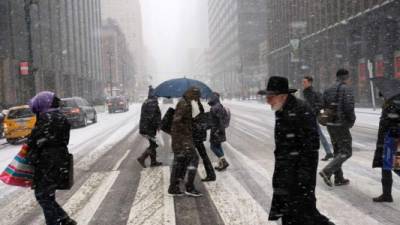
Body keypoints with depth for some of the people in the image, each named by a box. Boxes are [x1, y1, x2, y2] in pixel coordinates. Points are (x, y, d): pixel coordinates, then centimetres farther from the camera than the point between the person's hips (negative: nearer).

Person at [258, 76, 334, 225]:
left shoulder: (301, 110, -18)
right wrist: (278, 169, 20)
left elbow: (312, 143, -21)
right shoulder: (280, 112, 10)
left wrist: (304, 172, -22)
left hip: (301, 167, -9)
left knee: (304, 208, -5)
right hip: (285, 168, 9)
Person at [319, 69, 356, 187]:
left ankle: (339, 178, 19)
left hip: (330, 124, 8)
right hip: (341, 125, -8)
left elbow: (324, 107, 9)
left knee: (337, 151, 16)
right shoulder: (346, 89, -10)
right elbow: (349, 107, -19)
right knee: (346, 152, -1)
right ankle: (327, 171, -15)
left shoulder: (328, 90, 11)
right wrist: (352, 120, -4)